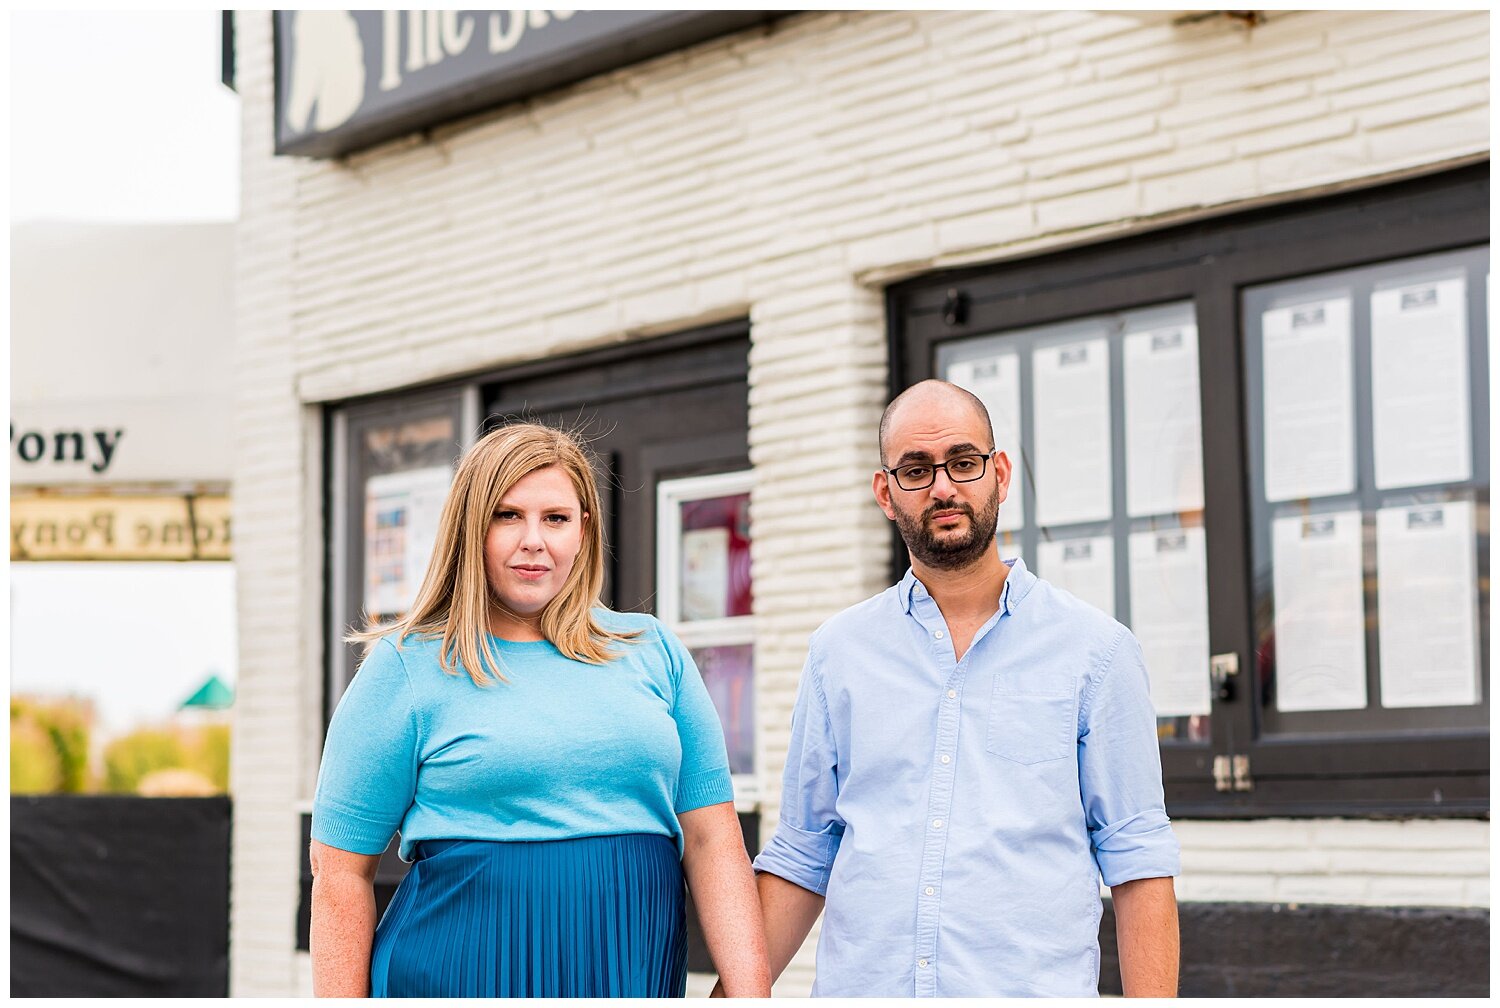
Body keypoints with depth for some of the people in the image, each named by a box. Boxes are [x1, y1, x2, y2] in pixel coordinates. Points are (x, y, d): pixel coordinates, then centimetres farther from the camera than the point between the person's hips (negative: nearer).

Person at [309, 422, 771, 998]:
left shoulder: (656, 653, 9)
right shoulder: (406, 668, 0)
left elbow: (712, 841, 5)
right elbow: (341, 871, -1)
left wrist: (751, 994, -4)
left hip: (635, 982, 3)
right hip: (466, 985, -3)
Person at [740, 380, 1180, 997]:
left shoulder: (1096, 649, 2)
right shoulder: (839, 650, 9)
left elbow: (1137, 861, -1)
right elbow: (801, 857, 11)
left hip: (1034, 989, -2)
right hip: (858, 989, 2)